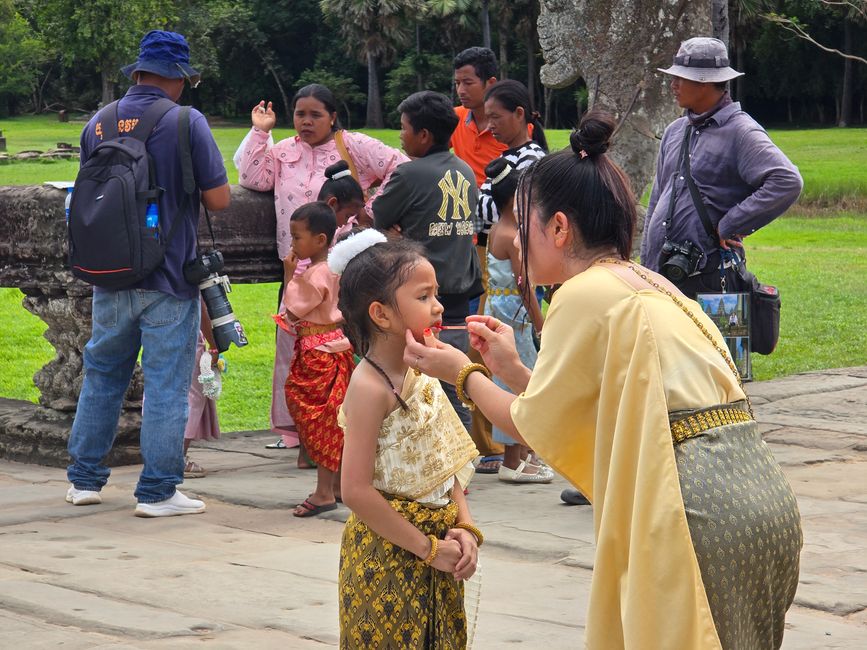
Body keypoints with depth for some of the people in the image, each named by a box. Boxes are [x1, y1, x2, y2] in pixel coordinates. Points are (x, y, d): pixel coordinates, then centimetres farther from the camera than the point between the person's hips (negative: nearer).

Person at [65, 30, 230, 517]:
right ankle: (158, 491, 5)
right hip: (170, 278, -5)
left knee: (103, 376, 18)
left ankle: (86, 480, 23)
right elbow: (219, 199, -11)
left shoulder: (98, 124, 4)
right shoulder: (187, 123, -12)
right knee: (167, 385, 3)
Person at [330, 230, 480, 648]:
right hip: (387, 558, -8)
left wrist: (464, 528, -3)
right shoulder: (370, 387, -17)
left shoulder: (423, 376, 8)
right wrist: (427, 548, -16)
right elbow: (357, 491, -21)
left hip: (436, 544, 8)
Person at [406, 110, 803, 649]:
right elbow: (589, 414, 21)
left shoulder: (584, 293, -6)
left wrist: (462, 373, 17)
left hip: (703, 510, -9)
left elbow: (538, 429, 3)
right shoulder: (650, 285, 19)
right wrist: (510, 368, 27)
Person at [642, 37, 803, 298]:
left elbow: (787, 182, -23)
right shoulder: (675, 131, 16)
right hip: (660, 274, 7)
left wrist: (728, 226, -18)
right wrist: (646, 265, 18)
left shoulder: (741, 132, -8)